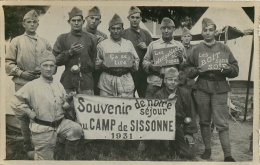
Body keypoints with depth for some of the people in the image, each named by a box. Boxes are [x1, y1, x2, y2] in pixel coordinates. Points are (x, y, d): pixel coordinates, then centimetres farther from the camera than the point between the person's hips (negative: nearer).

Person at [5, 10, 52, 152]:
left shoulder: (44, 42, 12)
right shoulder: (17, 41, 4)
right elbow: (8, 62, 1)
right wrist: (21, 73, -11)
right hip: (23, 84, -2)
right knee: (24, 115, 4)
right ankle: (28, 146, 18)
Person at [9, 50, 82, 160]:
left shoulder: (58, 85, 9)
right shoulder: (32, 86, -8)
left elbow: (64, 105, 16)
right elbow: (15, 102, -9)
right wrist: (31, 114, -10)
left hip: (60, 123, 4)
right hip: (42, 129, -4)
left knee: (76, 129, -22)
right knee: (46, 159, 2)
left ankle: (70, 156, 2)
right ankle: (35, 155, 38)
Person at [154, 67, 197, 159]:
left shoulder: (185, 93, 1)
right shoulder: (159, 95, -1)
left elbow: (190, 114, 4)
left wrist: (189, 133, 0)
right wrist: (167, 100, -25)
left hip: (181, 127, 1)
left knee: (189, 154, -11)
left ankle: (174, 146, 22)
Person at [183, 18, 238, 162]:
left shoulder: (224, 49, 7)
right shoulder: (196, 50, 8)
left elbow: (235, 69, 7)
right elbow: (187, 68, 9)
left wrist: (227, 68, -14)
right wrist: (196, 70, -9)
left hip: (220, 89, -1)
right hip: (201, 89, 2)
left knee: (222, 123, -4)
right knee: (204, 121, 10)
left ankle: (228, 155, 0)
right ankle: (207, 149, 24)